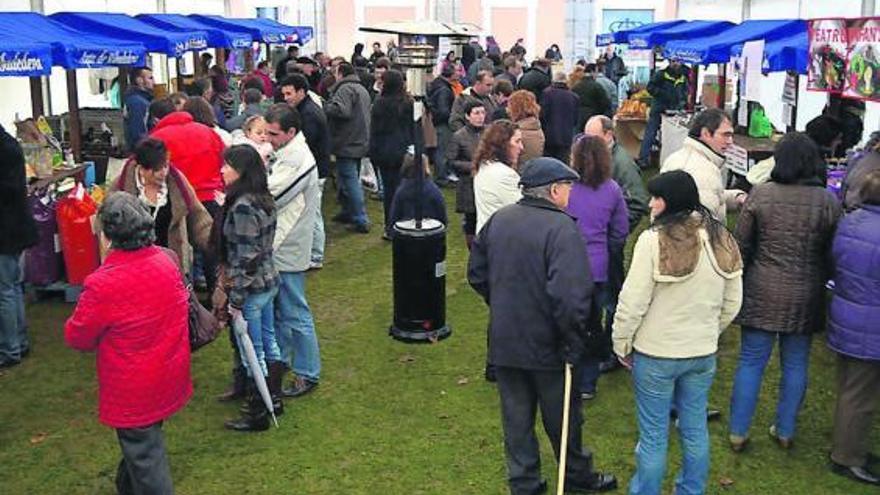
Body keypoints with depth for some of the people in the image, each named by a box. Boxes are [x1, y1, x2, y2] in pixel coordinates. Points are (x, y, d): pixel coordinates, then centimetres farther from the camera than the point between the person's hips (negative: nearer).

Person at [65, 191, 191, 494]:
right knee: (145, 441, 28)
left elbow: (76, 338, -14)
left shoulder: (102, 285, -28)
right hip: (170, 378, 7)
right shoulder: (167, 261, -8)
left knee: (144, 456, 10)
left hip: (134, 394, -7)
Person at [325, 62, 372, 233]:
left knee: (350, 181, -8)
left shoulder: (345, 89, -14)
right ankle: (348, 212, 29)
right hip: (360, 143, 10)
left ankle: (361, 220, -8)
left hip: (347, 144, -10)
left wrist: (326, 106, -12)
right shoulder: (362, 89, 19)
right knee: (351, 179, 19)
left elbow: (341, 110, -28)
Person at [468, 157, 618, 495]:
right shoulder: (561, 228, -21)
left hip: (504, 342, 5)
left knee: (516, 417, 16)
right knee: (562, 417, 17)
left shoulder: (499, 219, 0)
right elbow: (569, 295, -29)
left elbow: (476, 274, 9)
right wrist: (574, 344, -18)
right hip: (547, 345, -5)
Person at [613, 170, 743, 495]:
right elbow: (731, 305, 8)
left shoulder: (654, 240, -20)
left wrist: (621, 345, -4)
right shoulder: (724, 241, 0)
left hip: (655, 354, -5)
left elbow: (632, 304, -17)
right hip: (703, 354, 6)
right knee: (695, 428, 19)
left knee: (653, 434, 8)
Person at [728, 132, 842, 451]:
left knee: (751, 362, 8)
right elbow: (832, 254, 1)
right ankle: (785, 431, 27)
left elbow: (742, 245, -4)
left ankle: (738, 433, 15)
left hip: (763, 293, -1)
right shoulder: (828, 202, -6)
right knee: (796, 365, 15)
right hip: (805, 296, 1)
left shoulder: (760, 194, -9)